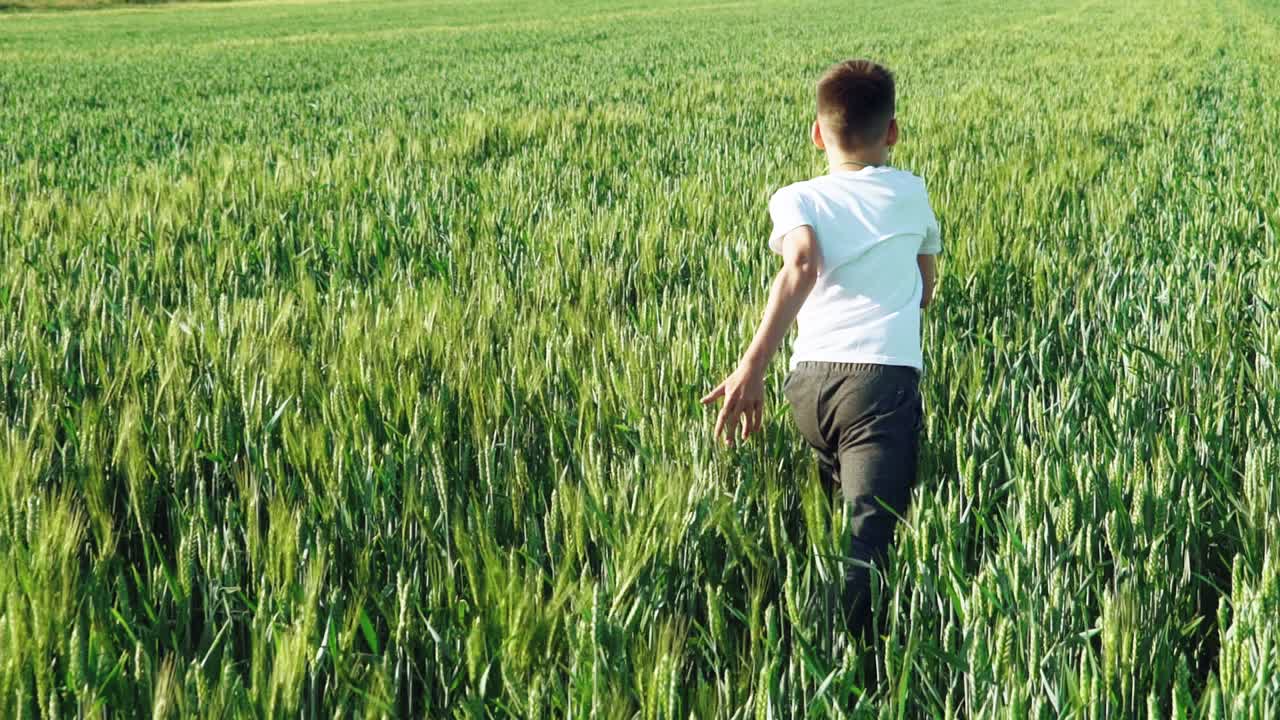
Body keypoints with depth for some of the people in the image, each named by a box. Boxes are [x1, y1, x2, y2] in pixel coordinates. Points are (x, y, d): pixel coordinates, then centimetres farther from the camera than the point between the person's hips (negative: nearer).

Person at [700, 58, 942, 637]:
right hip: (885, 375, -2)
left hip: (809, 377, 2)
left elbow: (802, 266, -10)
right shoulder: (911, 193, 18)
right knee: (866, 540, -15)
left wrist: (752, 366, -16)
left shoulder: (797, 199, 13)